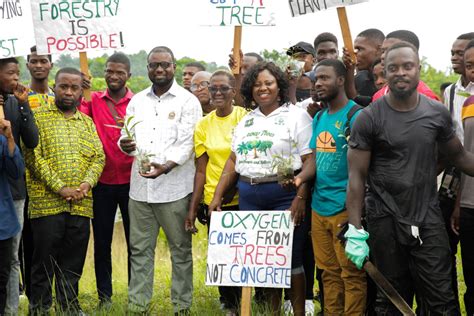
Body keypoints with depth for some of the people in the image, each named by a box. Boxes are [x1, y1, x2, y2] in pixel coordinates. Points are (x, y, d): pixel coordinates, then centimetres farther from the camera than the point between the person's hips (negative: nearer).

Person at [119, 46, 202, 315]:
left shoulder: (188, 101, -1)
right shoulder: (137, 101, 14)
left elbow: (187, 144, -9)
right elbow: (127, 138, 14)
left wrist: (165, 166, -25)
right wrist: (126, 144, -11)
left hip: (174, 188, -4)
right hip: (139, 186, 4)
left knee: (181, 249, 4)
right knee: (140, 249, 8)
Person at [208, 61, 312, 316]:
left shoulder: (296, 116, -2)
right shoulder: (246, 121, 15)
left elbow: (310, 162, -9)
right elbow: (234, 160, 18)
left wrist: (301, 198, -17)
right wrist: (218, 195, 11)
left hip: (285, 195, -5)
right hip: (249, 197, 5)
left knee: (290, 257, -3)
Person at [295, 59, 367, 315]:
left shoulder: (355, 115, -10)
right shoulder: (319, 118, 15)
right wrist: (299, 178, -5)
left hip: (344, 207, -8)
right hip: (319, 206, 8)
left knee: (351, 273, 0)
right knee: (328, 271, 14)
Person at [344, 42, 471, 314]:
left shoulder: (438, 113, 1)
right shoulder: (369, 118, -7)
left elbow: (458, 155, 14)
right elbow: (357, 176, -7)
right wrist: (355, 231, -12)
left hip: (429, 218, 2)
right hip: (385, 220, -1)